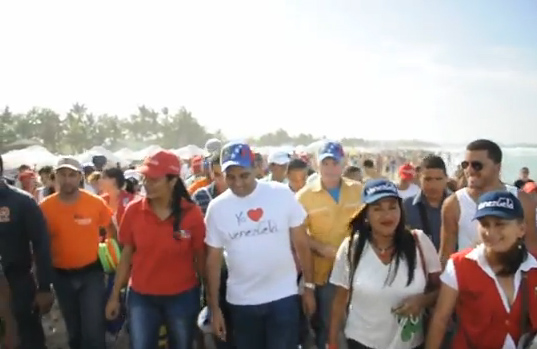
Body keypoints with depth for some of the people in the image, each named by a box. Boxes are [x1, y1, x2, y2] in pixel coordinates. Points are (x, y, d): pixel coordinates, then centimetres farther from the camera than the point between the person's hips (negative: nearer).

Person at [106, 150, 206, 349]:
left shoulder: (192, 213, -13)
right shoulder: (133, 210, -8)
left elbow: (200, 258, -5)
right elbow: (127, 255, 1)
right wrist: (115, 295, 4)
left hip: (182, 297, -1)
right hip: (141, 297, 1)